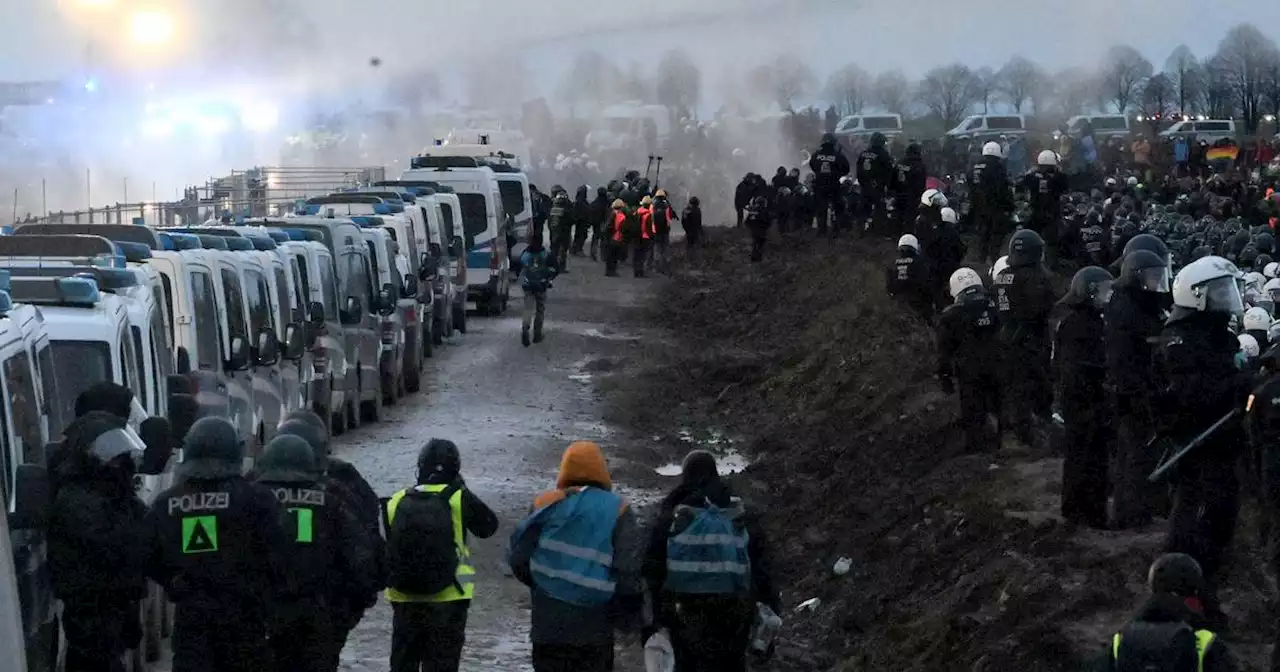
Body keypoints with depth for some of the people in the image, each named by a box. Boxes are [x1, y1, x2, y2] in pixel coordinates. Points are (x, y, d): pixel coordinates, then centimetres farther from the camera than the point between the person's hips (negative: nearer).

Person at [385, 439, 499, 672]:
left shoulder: (397, 502, 0)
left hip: (404, 600, 3)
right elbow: (488, 526, 6)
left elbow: (383, 549, 7)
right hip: (447, 600, -3)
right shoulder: (458, 499, -10)